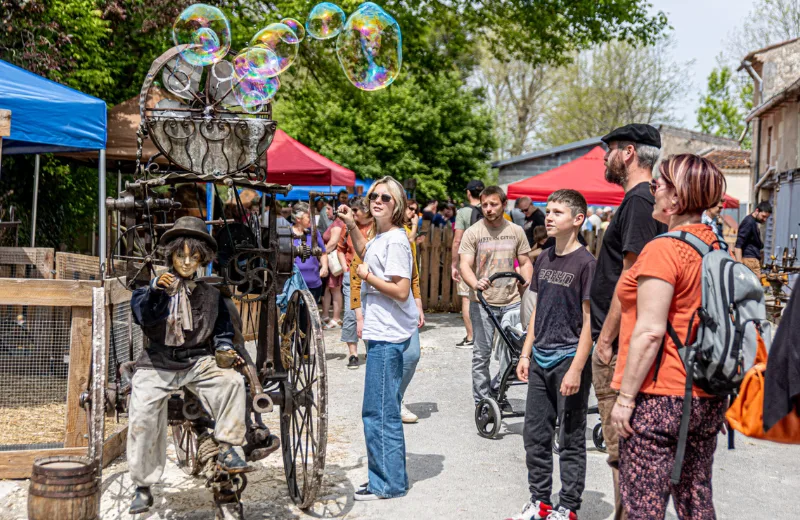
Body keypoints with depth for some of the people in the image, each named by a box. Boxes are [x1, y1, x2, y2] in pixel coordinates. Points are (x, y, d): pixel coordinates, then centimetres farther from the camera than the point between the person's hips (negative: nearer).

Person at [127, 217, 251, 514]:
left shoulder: (210, 295, 10)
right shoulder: (155, 286, 2)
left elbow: (222, 328, 20)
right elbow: (140, 315, -16)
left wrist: (224, 348, 1)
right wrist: (155, 290, -32)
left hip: (199, 362, 2)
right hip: (157, 364, -2)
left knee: (232, 381, -23)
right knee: (142, 416, -14)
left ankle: (227, 450, -13)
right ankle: (142, 487, 1)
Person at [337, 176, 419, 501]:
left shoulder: (395, 241, -16)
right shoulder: (380, 237, 13)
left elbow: (401, 291, -23)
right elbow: (366, 254, 36)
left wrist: (367, 276, -12)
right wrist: (351, 227, 24)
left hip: (388, 336, -10)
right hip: (381, 333, 10)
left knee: (379, 411, -4)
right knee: (384, 410, 16)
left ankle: (388, 484, 6)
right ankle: (387, 477, 27)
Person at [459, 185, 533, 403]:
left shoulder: (516, 231, 8)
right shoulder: (473, 232, -2)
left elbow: (525, 262, 14)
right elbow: (465, 265, -9)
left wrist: (529, 281, -6)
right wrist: (475, 283, -30)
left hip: (511, 301, 3)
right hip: (482, 302, -3)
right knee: (482, 353, 2)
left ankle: (497, 389, 25)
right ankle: (482, 400, 13)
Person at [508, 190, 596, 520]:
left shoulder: (585, 263, -11)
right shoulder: (544, 260, 9)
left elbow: (590, 321, -13)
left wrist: (576, 369, -18)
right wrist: (526, 354, 11)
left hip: (569, 360, -7)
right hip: (540, 360, 7)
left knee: (571, 440, 4)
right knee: (535, 436, 12)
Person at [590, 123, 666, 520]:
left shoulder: (638, 202, -14)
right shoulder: (643, 200, 17)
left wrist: (606, 338, -17)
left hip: (619, 349, -10)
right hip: (623, 345, 10)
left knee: (623, 450, -4)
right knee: (625, 446, 16)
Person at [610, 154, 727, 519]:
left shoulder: (663, 249, -15)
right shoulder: (715, 250, 9)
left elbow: (650, 332, -20)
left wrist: (625, 397, -14)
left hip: (658, 397, -8)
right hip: (706, 400, 8)